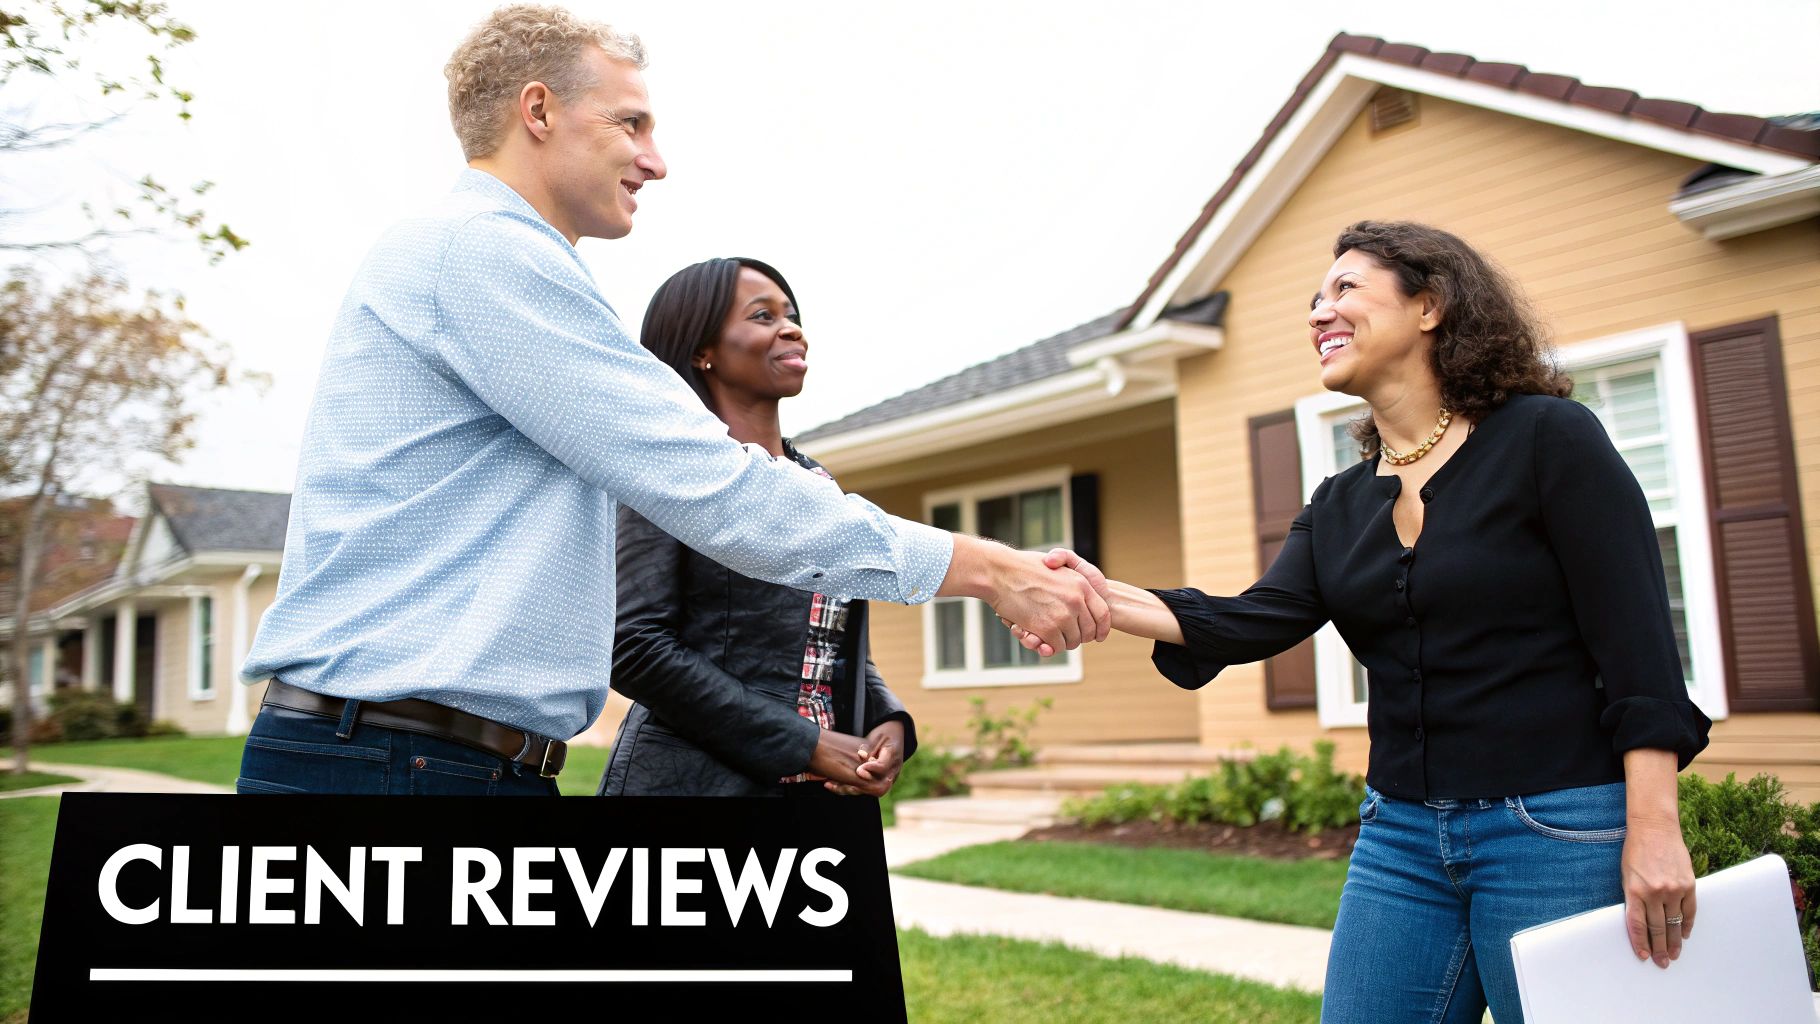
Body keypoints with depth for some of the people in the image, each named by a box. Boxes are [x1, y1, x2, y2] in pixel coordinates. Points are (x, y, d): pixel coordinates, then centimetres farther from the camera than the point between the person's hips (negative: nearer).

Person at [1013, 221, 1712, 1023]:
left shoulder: (1547, 438, -6)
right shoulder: (1339, 507, 10)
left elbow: (1637, 641, -10)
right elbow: (1257, 620, -4)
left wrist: (1654, 829, -17)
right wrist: (1105, 597, -18)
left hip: (1561, 834, -5)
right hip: (1401, 836, 6)